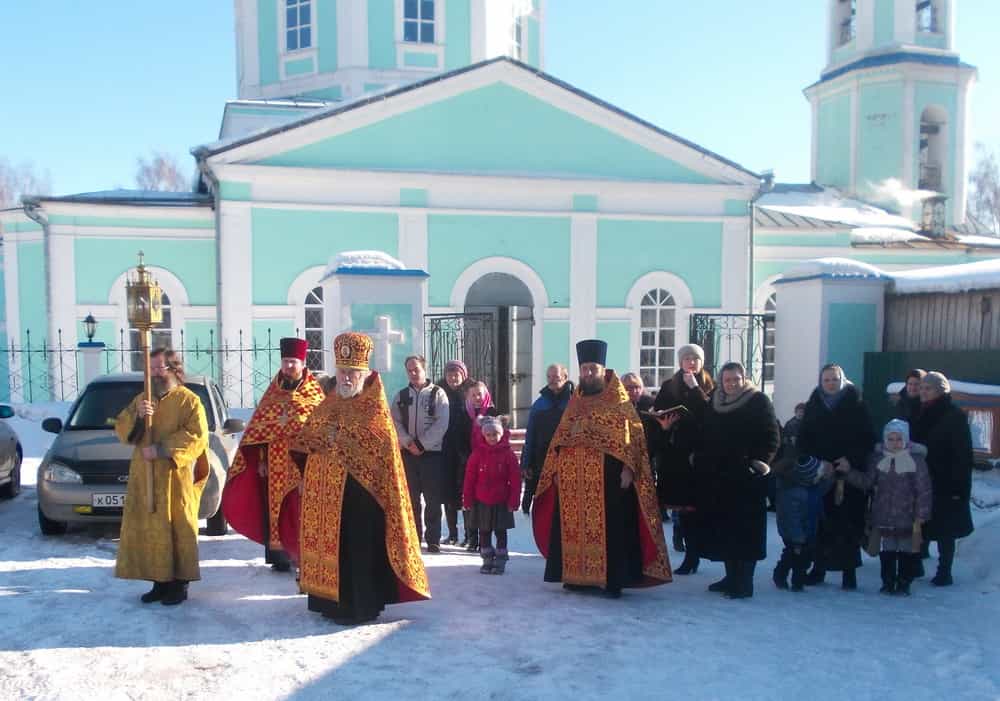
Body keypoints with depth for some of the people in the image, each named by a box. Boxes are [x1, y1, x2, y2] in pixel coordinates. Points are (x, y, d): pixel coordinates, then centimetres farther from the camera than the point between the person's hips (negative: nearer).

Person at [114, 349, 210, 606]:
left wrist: (161, 449, -19)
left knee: (177, 529, -2)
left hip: (175, 478, -5)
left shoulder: (188, 400, -3)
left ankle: (179, 584, 6)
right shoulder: (141, 400, 16)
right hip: (144, 478, 6)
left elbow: (197, 436, -14)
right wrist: (136, 416, -11)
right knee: (149, 530, 6)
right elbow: (121, 429, 9)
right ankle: (160, 582, 16)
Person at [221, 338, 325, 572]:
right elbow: (259, 427, 9)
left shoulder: (315, 393, 3)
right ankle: (279, 554, 11)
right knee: (277, 508, 3)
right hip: (276, 463, 3)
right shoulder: (273, 392, 10)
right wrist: (260, 460, 3)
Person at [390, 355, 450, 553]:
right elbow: (395, 422, 3)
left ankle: (433, 539, 7)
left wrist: (422, 444, -13)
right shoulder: (402, 395, 10)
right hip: (408, 453, 3)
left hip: (432, 452, -3)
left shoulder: (438, 393, 0)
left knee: (433, 499, 0)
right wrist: (409, 442, -11)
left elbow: (442, 424, -8)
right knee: (411, 498, 7)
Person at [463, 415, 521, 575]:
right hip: (482, 502, 2)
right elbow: (469, 478, -1)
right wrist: (467, 500, -1)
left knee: (501, 532, 8)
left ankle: (500, 562, 18)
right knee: (484, 532, 10)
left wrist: (513, 501, -8)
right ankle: (487, 561, 22)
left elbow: (515, 480, -6)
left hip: (501, 502, -2)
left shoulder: (508, 454, -7)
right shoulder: (478, 453, -3)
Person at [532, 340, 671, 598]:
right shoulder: (575, 403, 15)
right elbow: (560, 438, 18)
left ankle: (612, 580, 3)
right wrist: (557, 469, 12)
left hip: (606, 477, -5)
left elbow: (632, 435, -6)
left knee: (608, 528, -4)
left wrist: (627, 468, -17)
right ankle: (577, 575, 17)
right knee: (575, 527, 7)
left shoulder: (618, 401, 1)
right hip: (573, 479, 5)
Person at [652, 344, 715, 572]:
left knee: (692, 504, -4)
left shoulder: (709, 388, 6)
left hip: (698, 454, -2)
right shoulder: (669, 387, 12)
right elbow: (656, 414, 10)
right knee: (683, 506, 1)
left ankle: (691, 556, 5)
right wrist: (663, 424, -10)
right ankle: (691, 556, 10)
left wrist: (694, 388, -9)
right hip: (674, 455, 2)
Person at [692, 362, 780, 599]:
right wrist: (699, 458, 13)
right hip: (717, 476, 6)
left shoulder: (758, 401, -4)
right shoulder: (715, 402, 13)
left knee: (745, 529, -2)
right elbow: (704, 435, 21)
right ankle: (732, 576, 21)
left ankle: (744, 582, 4)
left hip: (745, 477, -6)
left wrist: (761, 461, -17)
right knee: (722, 528, 9)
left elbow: (771, 436, -8)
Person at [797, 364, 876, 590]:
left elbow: (868, 439, -1)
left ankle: (849, 571, 7)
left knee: (848, 525, -2)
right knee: (820, 524, 2)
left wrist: (852, 459, -13)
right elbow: (803, 440, 9)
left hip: (850, 475, -2)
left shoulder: (856, 406, 2)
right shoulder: (813, 406, 9)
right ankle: (819, 567, 13)